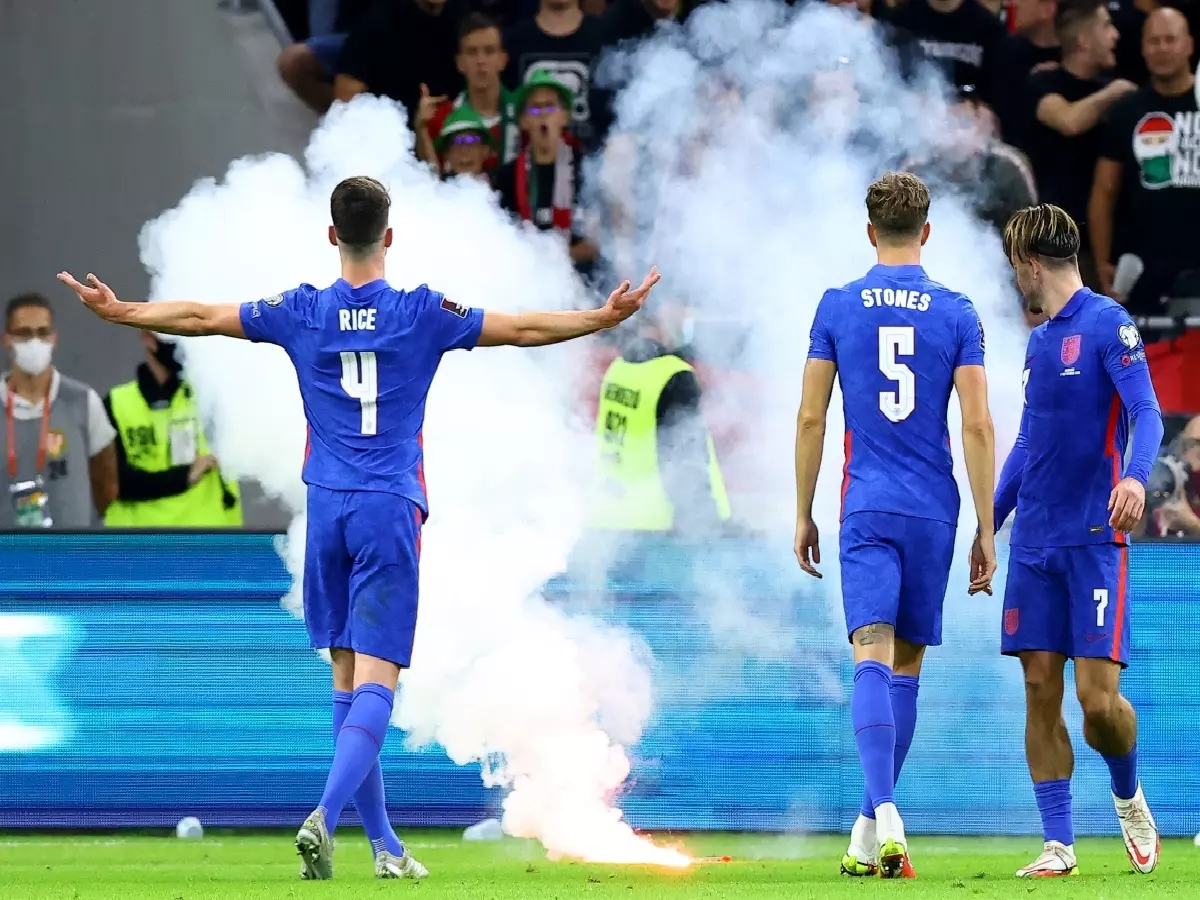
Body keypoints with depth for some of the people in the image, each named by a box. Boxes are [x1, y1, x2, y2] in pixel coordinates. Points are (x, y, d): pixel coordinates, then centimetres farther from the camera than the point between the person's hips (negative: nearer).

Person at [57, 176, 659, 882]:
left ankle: (383, 843, 14)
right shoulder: (423, 313, -3)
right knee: (377, 678, -8)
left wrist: (117, 311, 22)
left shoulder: (302, 313, 3)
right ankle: (326, 816, -29)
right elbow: (525, 330, -2)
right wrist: (606, 318, 5)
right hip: (391, 508, -3)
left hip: (327, 507, 3)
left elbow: (199, 318, 10)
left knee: (347, 678, 11)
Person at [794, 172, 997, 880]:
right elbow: (978, 427, -2)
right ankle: (873, 824, 17)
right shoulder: (957, 313, 1)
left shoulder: (837, 308, 2)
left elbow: (811, 418, 3)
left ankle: (884, 813, -30)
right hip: (933, 508, 1)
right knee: (907, 662, 12)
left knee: (874, 656, -10)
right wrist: (987, 530, 3)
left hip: (866, 507, -1)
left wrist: (804, 515, 12)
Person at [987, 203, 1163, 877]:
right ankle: (1059, 845, 4)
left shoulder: (1108, 323, -6)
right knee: (1041, 690, 0)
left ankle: (1129, 797, 18)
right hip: (1035, 544, 7)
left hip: (1095, 538, -7)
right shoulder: (1041, 341, 17)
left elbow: (1147, 413, -17)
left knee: (1099, 698, -11)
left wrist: (1136, 475, -36)